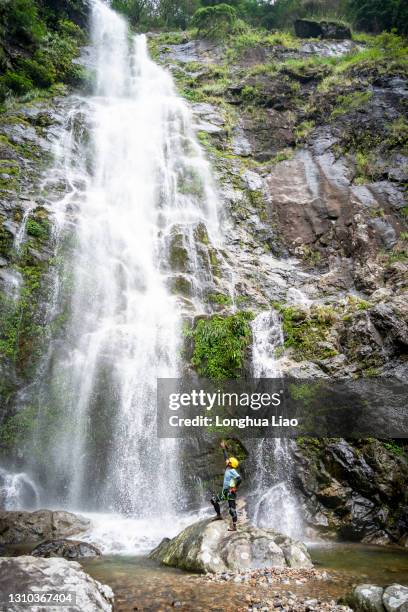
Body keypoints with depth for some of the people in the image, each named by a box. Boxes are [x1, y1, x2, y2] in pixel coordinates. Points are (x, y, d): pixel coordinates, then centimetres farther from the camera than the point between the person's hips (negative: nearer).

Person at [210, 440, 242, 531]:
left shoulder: (232, 471, -15)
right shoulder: (228, 469, 11)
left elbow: (239, 479, -28)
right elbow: (226, 458, 22)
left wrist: (235, 488, -18)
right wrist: (224, 448, 26)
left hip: (231, 492, -9)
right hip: (225, 492, 9)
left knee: (232, 509, -5)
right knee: (213, 499, 11)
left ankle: (234, 526, 0)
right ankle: (219, 515, 17)